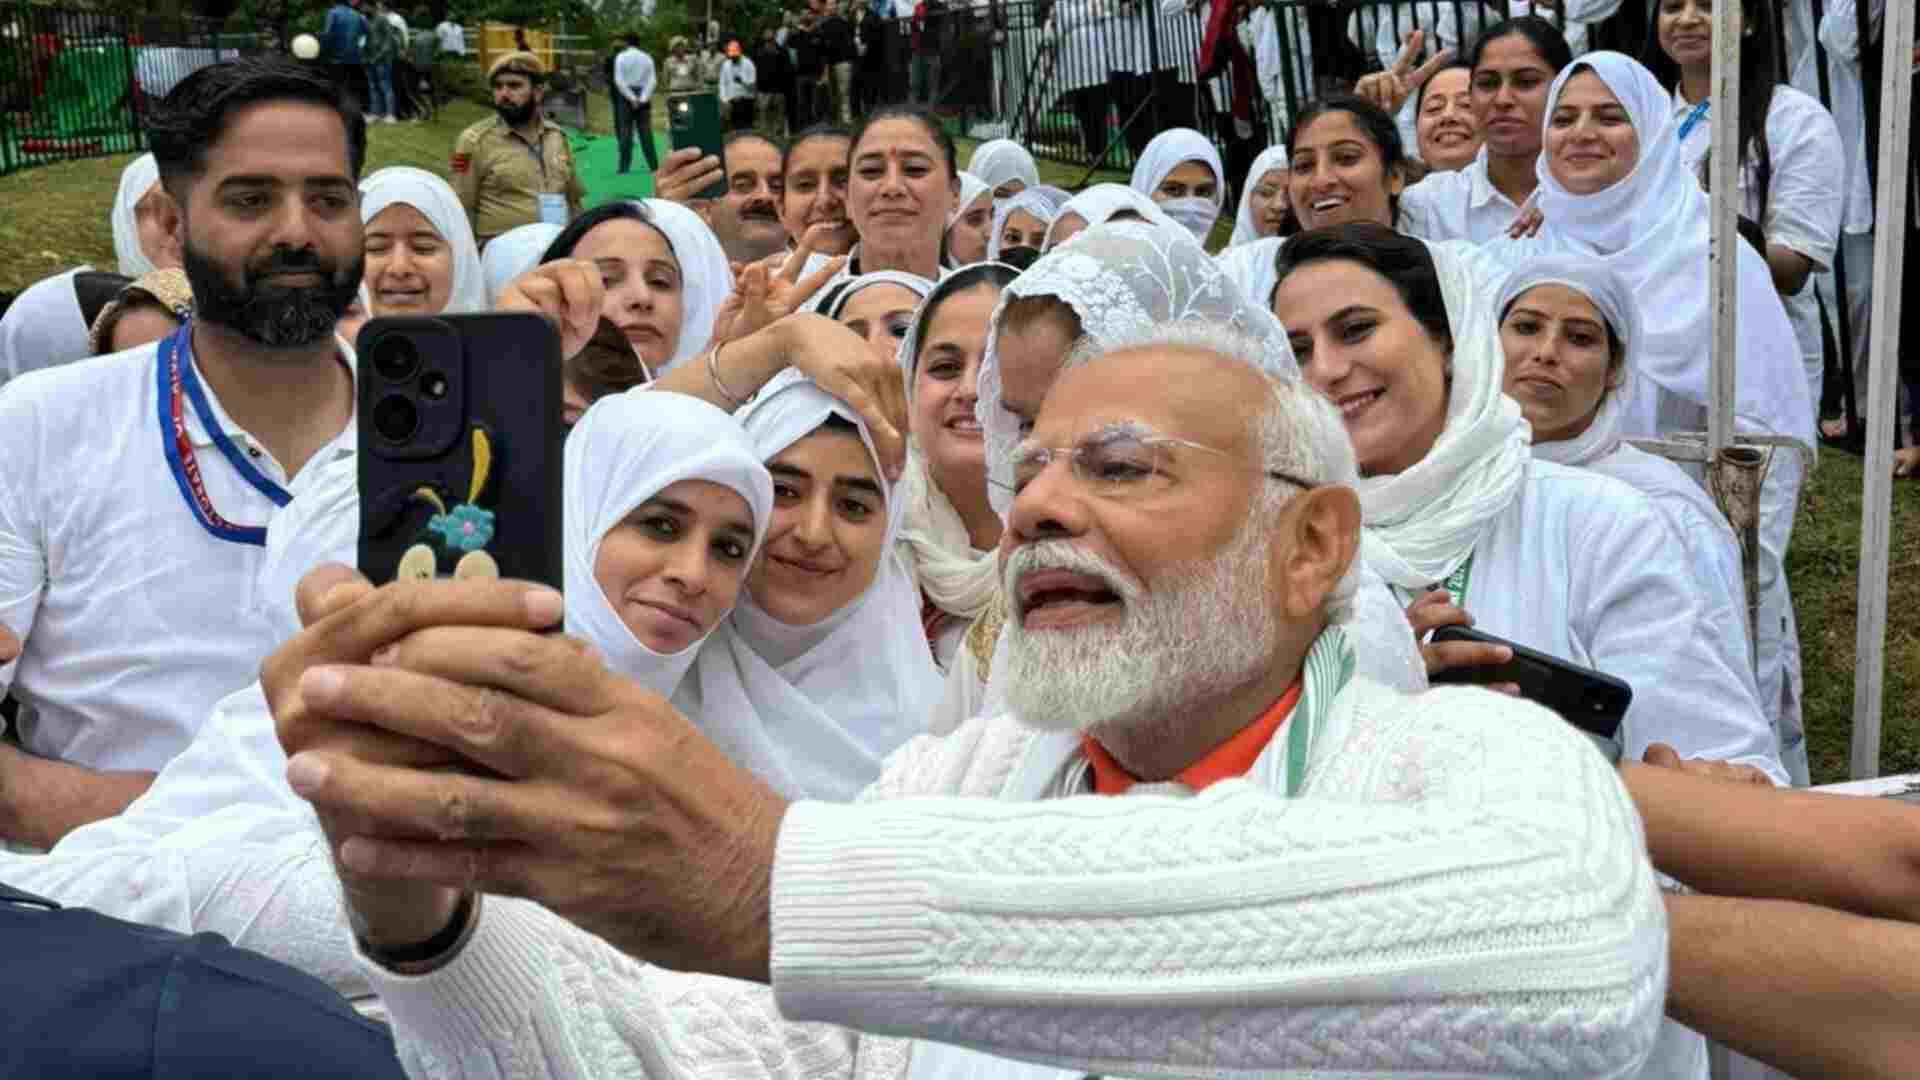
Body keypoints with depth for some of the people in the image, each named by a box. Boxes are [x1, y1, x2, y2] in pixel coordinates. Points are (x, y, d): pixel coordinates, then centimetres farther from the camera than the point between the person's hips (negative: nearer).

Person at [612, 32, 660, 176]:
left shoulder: (621, 57, -3)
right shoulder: (647, 58, 5)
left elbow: (619, 80, -10)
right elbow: (651, 80, -3)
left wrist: (631, 98, -12)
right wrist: (643, 98, -9)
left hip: (626, 95, -2)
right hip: (643, 95, 2)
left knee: (625, 131, -1)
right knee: (646, 132, 5)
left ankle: (624, 166, -4)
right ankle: (653, 165, 2)